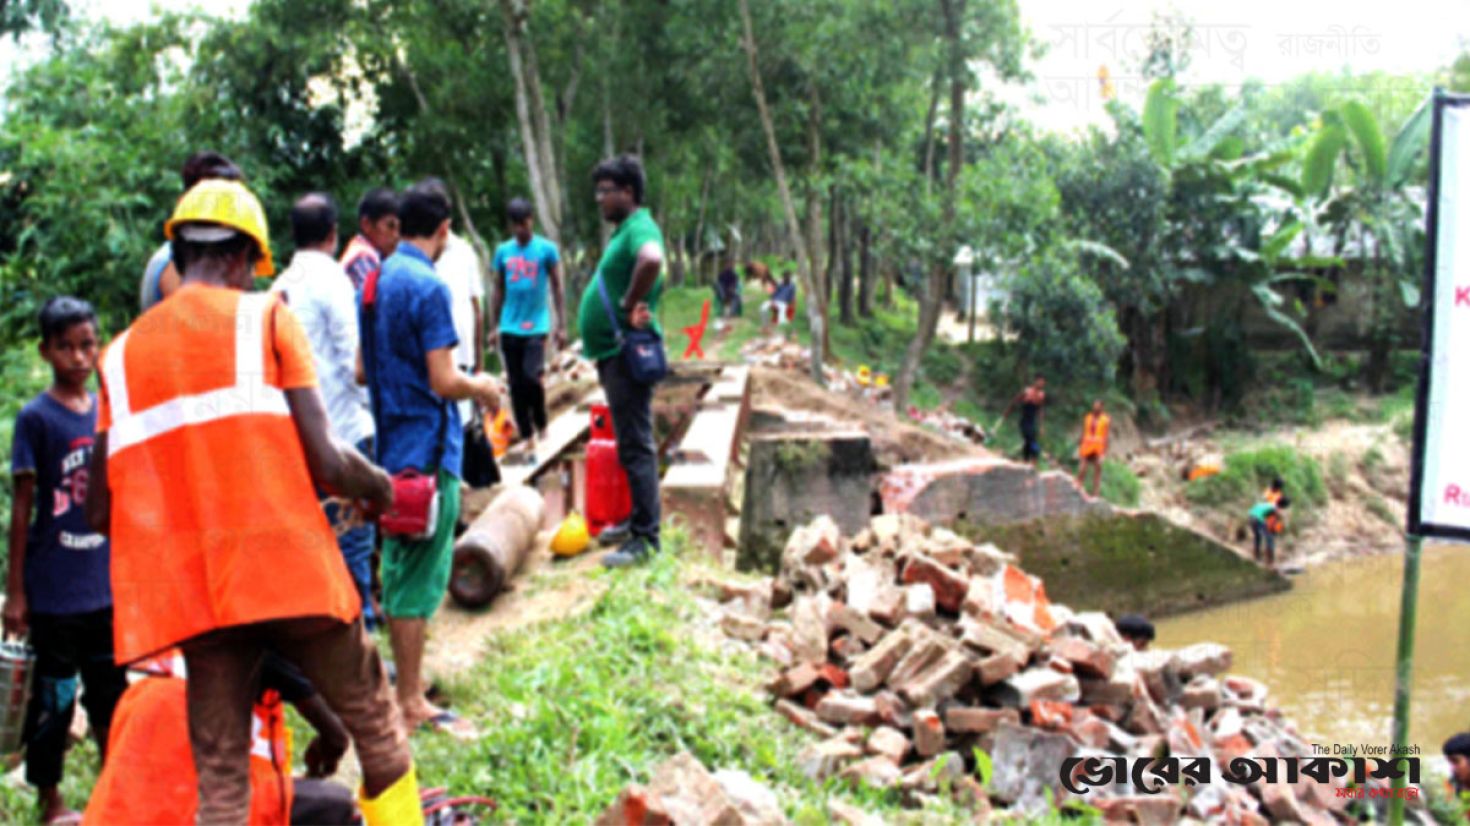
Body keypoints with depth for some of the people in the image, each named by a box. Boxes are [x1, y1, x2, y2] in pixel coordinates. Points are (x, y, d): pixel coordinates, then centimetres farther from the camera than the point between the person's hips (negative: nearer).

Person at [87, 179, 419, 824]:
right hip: (289, 566, -3)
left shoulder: (122, 352, 12)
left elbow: (98, 512, 9)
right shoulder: (265, 316, 2)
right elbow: (324, 461, -7)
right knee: (375, 723, 14)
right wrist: (381, 488, 12)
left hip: (189, 589, 4)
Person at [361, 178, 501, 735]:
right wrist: (482, 389, -2)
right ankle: (410, 704, 4)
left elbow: (363, 370, 15)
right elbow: (444, 382, -20)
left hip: (390, 448, 9)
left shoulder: (374, 282, 10)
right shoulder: (428, 288, -16)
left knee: (398, 569, 17)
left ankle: (407, 680, 29)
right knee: (420, 575, -2)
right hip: (428, 449, -9)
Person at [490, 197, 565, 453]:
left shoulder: (546, 249, -2)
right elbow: (499, 291, 13)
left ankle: (541, 424, 9)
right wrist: (493, 326, 10)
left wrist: (561, 325, -2)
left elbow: (556, 289, 1)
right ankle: (527, 437, 14)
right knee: (516, 384, 4)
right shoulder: (503, 251, 7)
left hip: (537, 327, -3)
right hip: (510, 329, 4)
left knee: (531, 378, -16)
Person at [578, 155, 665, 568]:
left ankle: (645, 538, -4)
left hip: (626, 353, -11)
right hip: (612, 352, 11)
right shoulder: (623, 231, 16)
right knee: (630, 443, 18)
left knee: (635, 446, -8)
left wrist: (629, 305, -26)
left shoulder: (640, 228, -16)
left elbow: (652, 260, -39)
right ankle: (637, 521, 28)